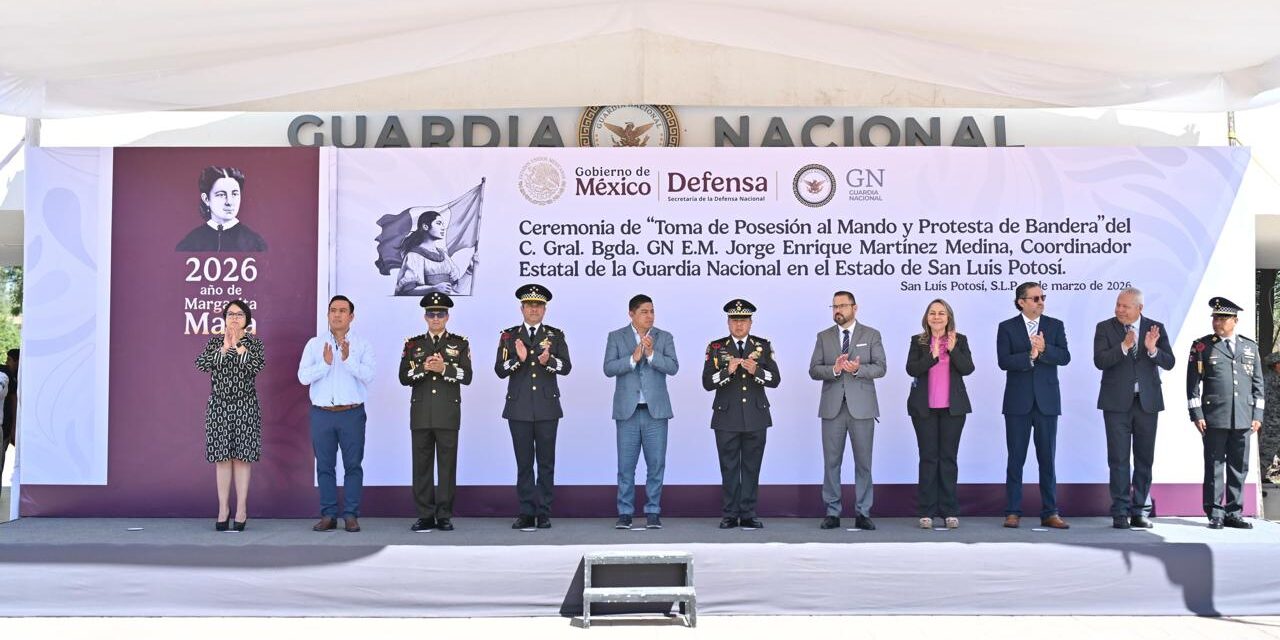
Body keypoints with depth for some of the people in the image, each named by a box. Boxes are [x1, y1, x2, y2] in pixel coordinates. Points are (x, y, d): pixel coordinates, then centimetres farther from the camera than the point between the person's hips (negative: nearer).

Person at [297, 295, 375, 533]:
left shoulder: (362, 345, 4)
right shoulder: (314, 344, 8)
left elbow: (369, 375, -10)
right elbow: (303, 376, -3)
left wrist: (348, 359, -21)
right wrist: (325, 363, -16)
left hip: (352, 414, -1)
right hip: (321, 413, 2)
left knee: (353, 465, 0)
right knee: (324, 466, 5)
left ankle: (351, 515, 5)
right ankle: (328, 515, 12)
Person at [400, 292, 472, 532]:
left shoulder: (460, 343, 8)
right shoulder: (413, 344, 11)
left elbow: (467, 376, -2)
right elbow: (404, 377, 3)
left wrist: (444, 368, -16)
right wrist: (425, 368, -12)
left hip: (448, 414, -1)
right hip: (421, 413, 1)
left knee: (447, 464, 0)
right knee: (422, 464, 2)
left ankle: (445, 515, 5)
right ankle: (425, 516, 7)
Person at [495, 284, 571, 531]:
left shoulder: (556, 335, 8)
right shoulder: (509, 336, 8)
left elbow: (566, 367, -3)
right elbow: (500, 370, -1)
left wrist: (548, 361, -23)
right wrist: (519, 359, -19)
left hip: (547, 408, 0)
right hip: (519, 408, 0)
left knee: (546, 462, 3)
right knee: (524, 462, 3)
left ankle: (544, 513, 8)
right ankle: (527, 513, 8)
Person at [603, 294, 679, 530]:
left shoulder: (664, 338, 6)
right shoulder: (616, 337, 5)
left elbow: (673, 367, -6)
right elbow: (609, 368, -6)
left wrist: (651, 354, -20)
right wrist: (633, 358, -18)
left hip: (656, 411, 1)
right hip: (627, 411, 0)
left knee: (656, 464, 2)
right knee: (626, 465, 2)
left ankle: (653, 513, 11)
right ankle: (625, 513, 10)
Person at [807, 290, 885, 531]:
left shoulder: (871, 335, 6)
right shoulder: (824, 337, 10)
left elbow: (880, 367, -3)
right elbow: (813, 370, 2)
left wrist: (858, 369, -20)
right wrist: (834, 369, -17)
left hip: (861, 407, -1)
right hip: (832, 407, 1)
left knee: (863, 462, 2)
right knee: (831, 461, 3)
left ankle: (863, 513, 9)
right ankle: (832, 513, 10)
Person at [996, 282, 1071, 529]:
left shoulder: (1055, 326, 7)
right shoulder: (1007, 328, 2)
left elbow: (1065, 357, -5)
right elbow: (1003, 361, -10)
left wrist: (1044, 349, -20)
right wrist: (1030, 355, -19)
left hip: (1047, 401, 1)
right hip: (1018, 402, -1)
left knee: (1047, 459, 5)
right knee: (1016, 459, 3)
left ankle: (1050, 513, 10)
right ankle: (1013, 513, 8)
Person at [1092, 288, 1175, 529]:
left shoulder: (1156, 328, 4)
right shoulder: (1105, 328, 0)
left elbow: (1169, 363, -2)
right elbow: (1100, 361, -12)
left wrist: (1152, 349, -21)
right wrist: (1124, 346, -25)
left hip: (1147, 401, 2)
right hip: (1117, 402, -2)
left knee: (1145, 459, 7)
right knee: (1118, 459, -1)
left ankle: (1141, 512, 15)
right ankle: (1120, 512, 4)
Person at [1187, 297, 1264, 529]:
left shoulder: (1250, 347, 14)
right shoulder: (1202, 346, 4)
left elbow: (1257, 383, 14)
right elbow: (1193, 383, 1)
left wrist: (1257, 415, 6)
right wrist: (1196, 414, -6)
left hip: (1243, 419, 3)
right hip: (1214, 418, -3)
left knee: (1239, 467, 6)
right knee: (1214, 466, 0)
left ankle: (1234, 513, 15)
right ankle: (1215, 514, 5)